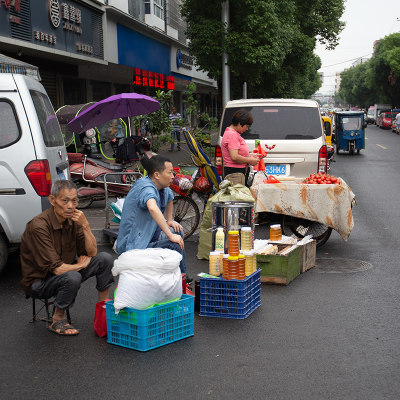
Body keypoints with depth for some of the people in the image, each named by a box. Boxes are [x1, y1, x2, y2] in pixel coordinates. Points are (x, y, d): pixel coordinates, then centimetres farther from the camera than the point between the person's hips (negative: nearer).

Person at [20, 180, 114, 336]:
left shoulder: (72, 220, -5)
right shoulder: (39, 226, -28)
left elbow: (92, 252, -6)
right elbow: (56, 268, -29)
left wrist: (85, 226, -20)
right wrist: (81, 265, -12)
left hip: (67, 270, 7)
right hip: (39, 281, -7)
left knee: (105, 259, -6)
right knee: (72, 277, -36)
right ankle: (57, 321, -10)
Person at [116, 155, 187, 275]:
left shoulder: (163, 188, 5)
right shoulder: (146, 188, -24)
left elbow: (169, 199, 30)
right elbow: (153, 208, -45)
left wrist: (170, 220, 17)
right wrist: (170, 235, -41)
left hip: (146, 236, 10)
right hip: (132, 246, -10)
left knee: (178, 230, 11)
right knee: (175, 244, -23)